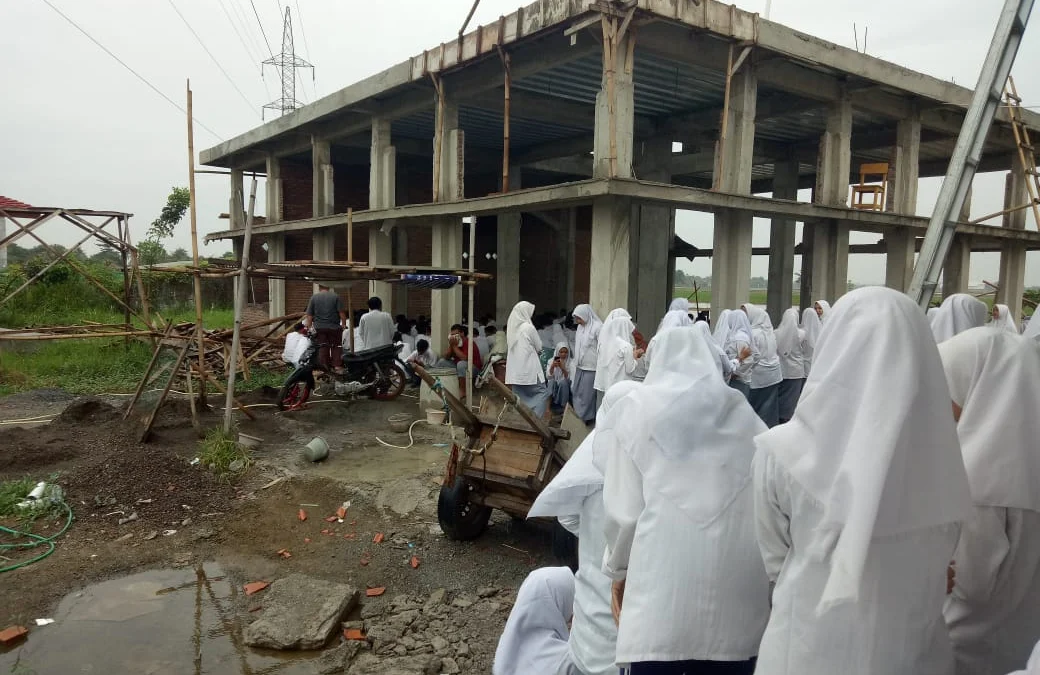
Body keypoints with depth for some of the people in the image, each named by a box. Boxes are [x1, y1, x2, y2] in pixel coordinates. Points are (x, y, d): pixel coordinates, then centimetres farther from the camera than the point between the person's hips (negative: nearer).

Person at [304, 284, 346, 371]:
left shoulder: (314, 297, 3)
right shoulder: (335, 296, -3)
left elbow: (309, 315, 2)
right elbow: (341, 312, -7)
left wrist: (309, 327, 10)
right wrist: (344, 324, 2)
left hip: (319, 327, 2)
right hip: (334, 327, -2)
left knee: (322, 347, 7)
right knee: (336, 346, 7)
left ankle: (323, 366, 8)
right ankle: (337, 365, 3)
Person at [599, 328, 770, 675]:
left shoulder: (637, 408, 5)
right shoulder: (743, 413, 13)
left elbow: (624, 509, 0)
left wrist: (617, 567, 16)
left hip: (665, 575, -3)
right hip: (738, 581, 3)